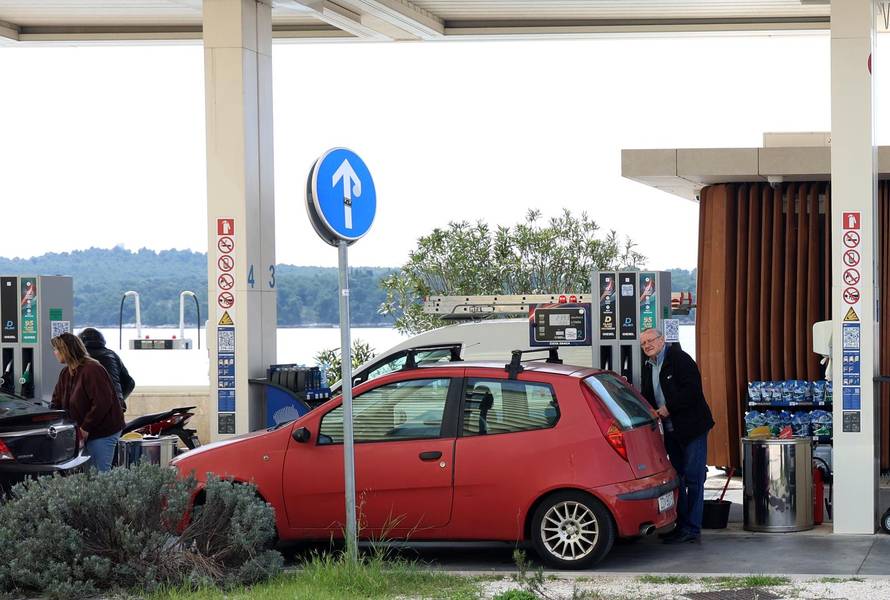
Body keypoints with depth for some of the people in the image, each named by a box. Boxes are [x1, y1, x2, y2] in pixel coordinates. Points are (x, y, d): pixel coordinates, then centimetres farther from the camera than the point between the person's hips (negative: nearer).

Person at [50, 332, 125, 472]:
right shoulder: (66, 373, 12)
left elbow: (102, 404, -22)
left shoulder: (92, 370, -17)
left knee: (100, 472, -10)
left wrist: (86, 427, -19)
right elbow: (57, 402, 15)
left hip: (103, 433, -9)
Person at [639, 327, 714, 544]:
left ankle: (692, 528, -5)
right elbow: (647, 397, 19)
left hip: (692, 428, -8)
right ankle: (681, 525, 18)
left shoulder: (680, 359, -11)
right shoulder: (648, 367, 13)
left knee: (693, 478, -6)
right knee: (676, 477, 12)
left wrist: (668, 408, -18)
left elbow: (692, 390, -20)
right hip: (671, 431, 8)